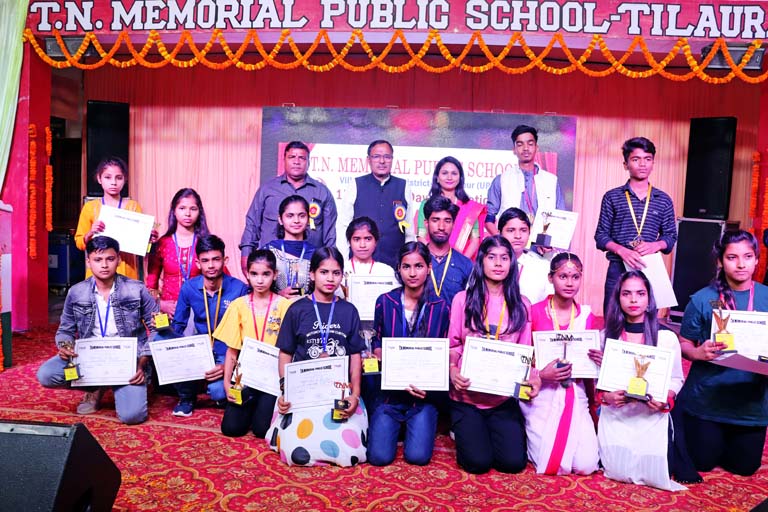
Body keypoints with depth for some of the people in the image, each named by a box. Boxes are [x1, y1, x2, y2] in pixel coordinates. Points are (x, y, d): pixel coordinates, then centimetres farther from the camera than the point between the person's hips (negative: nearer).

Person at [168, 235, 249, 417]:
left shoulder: (239, 289, -13)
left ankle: (223, 396, 12)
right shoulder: (189, 288, -2)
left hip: (228, 354, -4)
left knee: (218, 391, -32)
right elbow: (178, 326, 5)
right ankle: (187, 395, 3)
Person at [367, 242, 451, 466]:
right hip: (390, 392, 1)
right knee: (379, 456, -11)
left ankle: (415, 429, 20)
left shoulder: (441, 308, -1)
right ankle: (394, 427, 21)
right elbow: (377, 347, 5)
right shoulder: (385, 302, 0)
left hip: (424, 396, 0)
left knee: (418, 456, -13)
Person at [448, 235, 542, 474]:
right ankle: (463, 432, 22)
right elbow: (453, 345, 3)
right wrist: (453, 369, -17)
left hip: (504, 398, 2)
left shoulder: (521, 305, 7)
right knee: (478, 462, -12)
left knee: (513, 462, -10)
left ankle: (491, 431, 22)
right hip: (467, 394, -2)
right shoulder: (463, 299, 0)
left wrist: (533, 376, -13)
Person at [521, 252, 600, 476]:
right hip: (541, 396, -3)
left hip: (576, 397, 3)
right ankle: (530, 435, 21)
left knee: (586, 465, -8)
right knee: (551, 464, -11)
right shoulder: (534, 312, -6)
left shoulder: (588, 317, 5)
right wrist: (540, 375, -21)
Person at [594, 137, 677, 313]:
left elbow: (671, 237, 12)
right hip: (618, 269, -2)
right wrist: (622, 250, -16)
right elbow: (601, 236, 2)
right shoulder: (612, 197, 5)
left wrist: (655, 245, -10)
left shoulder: (663, 200, 11)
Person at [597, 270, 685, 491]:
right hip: (615, 415, 0)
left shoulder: (667, 337, 2)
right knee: (617, 472, -16)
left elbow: (675, 380, 5)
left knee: (654, 475, -12)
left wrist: (664, 400, -14)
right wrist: (606, 396, -16)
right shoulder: (606, 336, 3)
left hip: (652, 416, 0)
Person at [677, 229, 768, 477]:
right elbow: (684, 344, -3)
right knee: (704, 462, 9)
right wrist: (698, 353, -25)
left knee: (745, 466, 14)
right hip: (706, 398, -2)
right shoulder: (702, 299, -9)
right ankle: (683, 422, 37)